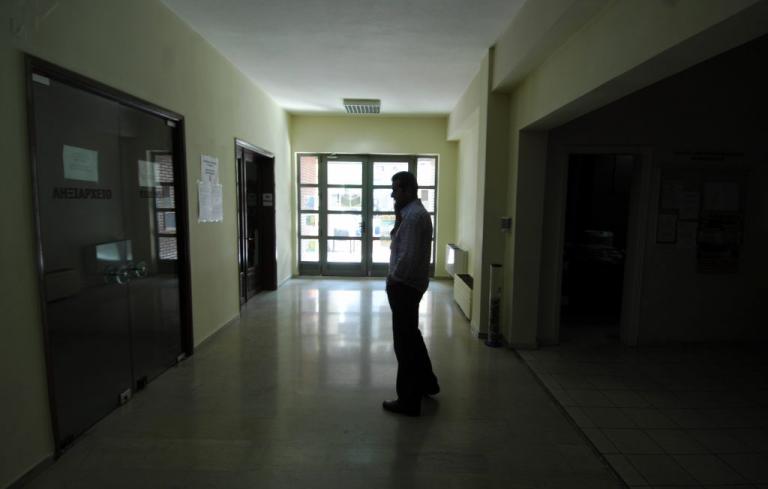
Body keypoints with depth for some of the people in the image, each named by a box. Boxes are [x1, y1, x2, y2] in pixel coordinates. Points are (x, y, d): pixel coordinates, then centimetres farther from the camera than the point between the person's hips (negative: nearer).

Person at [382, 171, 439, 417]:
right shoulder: (414, 211, 14)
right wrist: (398, 217, 4)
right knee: (411, 335, 23)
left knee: (405, 342, 0)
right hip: (410, 283, 11)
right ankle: (426, 382, 39)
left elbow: (409, 255, -25)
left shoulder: (413, 215, -19)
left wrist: (394, 278, -12)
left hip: (405, 285, -11)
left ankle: (408, 401, 13)